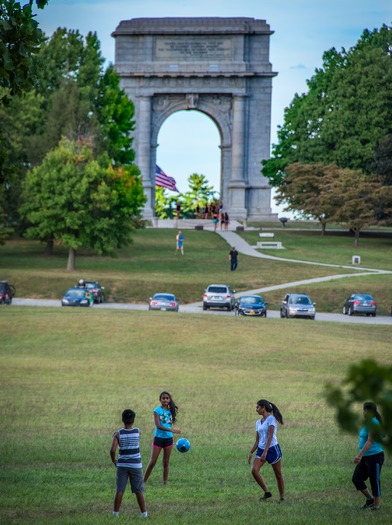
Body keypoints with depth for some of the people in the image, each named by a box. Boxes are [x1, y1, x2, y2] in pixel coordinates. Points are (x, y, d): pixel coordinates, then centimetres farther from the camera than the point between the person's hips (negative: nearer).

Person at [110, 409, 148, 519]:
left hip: (122, 465, 0)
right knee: (139, 491, 6)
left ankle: (116, 513, 9)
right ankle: (144, 513, 7)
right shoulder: (138, 432, -5)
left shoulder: (118, 434, -8)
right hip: (136, 465, 0)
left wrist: (114, 461, 4)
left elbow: (112, 450, -15)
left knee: (119, 491, 6)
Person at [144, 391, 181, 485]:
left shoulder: (170, 411, 8)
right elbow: (158, 425, -17)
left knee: (166, 463, 7)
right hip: (158, 438, -4)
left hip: (168, 438, 4)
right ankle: (143, 481, 6)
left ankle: (165, 482, 11)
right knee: (152, 462, -3)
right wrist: (171, 430, -26)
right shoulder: (157, 410, -7)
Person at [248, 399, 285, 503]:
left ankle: (282, 497, 14)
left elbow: (270, 436, -17)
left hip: (272, 448, -7)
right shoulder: (258, 422, 15)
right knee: (254, 470, -15)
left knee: (278, 475, 3)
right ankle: (267, 492, -5)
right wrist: (251, 453, 8)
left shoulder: (271, 419, -8)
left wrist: (265, 452, -25)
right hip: (261, 449, 7)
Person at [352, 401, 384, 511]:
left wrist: (360, 455, -27)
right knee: (356, 478, 7)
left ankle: (376, 505, 10)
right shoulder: (367, 423, 13)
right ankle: (370, 499, 20)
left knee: (374, 481, -1)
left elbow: (370, 441, -23)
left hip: (375, 456, -10)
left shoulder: (374, 424, -16)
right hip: (365, 457, 10)